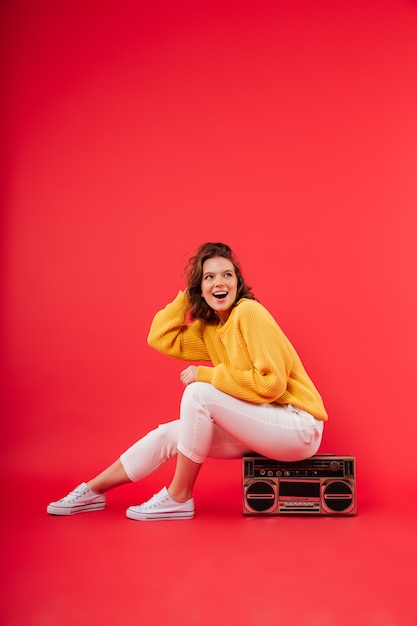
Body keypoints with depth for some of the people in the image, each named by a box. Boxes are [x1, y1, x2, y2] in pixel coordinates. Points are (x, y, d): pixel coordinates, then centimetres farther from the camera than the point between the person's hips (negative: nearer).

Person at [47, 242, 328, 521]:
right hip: (263, 422, 8)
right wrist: (188, 294, 4)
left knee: (199, 392, -23)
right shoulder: (208, 330, 7)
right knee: (168, 435, 3)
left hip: (298, 426, -8)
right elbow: (161, 338, 6)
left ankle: (179, 498, -9)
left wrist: (206, 374, -18)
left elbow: (270, 383, -23)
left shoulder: (249, 312, -17)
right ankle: (92, 491, 17)